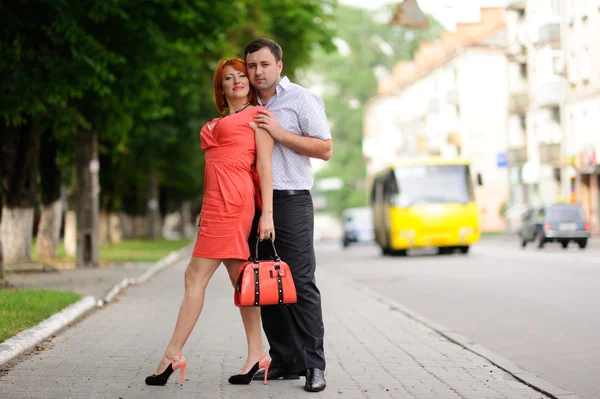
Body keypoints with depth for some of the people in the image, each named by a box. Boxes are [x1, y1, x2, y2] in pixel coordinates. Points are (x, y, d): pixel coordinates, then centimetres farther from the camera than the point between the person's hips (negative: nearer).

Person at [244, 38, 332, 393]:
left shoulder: (301, 99, 0)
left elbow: (325, 149, -7)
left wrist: (280, 133, -12)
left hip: (291, 202, -6)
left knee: (301, 283, -9)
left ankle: (314, 365, -7)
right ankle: (285, 361, 11)